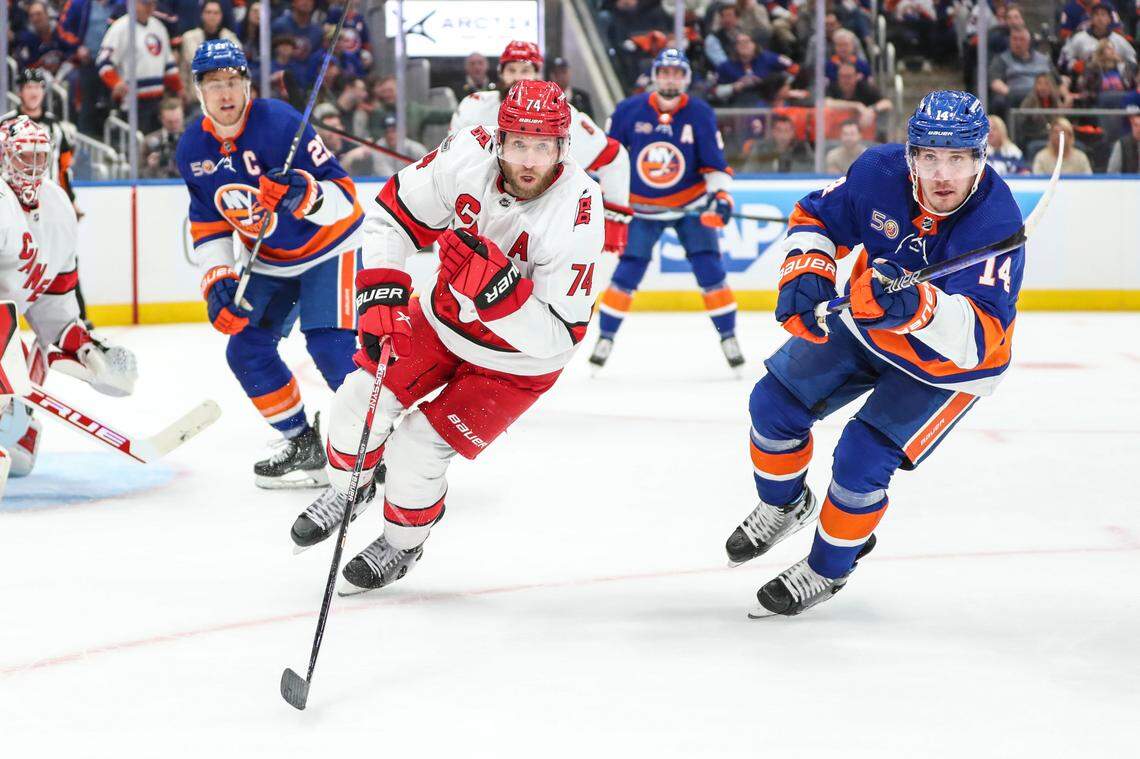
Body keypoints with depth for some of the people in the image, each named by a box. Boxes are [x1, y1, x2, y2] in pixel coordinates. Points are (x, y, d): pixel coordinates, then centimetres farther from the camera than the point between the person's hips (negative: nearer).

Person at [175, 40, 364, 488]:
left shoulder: (279, 123, -26)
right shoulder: (192, 149, -7)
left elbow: (343, 196, -26)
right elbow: (208, 224, 5)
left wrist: (303, 195, -46)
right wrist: (218, 282, -6)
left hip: (329, 245, -7)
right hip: (268, 261, 7)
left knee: (331, 345, -21)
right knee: (246, 349, 1)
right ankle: (304, 447, 17)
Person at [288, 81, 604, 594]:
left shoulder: (577, 216, -33)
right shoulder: (469, 154, -24)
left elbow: (557, 337, -32)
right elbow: (394, 212, -11)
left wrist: (492, 281, -44)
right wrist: (381, 293, -23)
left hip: (518, 358, -4)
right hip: (443, 320, 4)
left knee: (416, 453, -10)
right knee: (359, 402, -2)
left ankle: (404, 541, 21)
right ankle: (347, 489, 32)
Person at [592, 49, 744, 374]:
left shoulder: (700, 114, -9)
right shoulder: (629, 111, -10)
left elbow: (714, 162, -7)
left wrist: (721, 194, -20)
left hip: (690, 205, 0)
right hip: (642, 208, 0)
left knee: (710, 270, -8)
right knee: (627, 273, -3)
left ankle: (728, 337, 3)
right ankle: (605, 336, 10)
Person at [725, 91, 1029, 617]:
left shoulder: (997, 225, -36)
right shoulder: (880, 173, -23)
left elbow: (980, 336, -45)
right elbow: (815, 217, -4)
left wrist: (915, 307, -62)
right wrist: (805, 274, -24)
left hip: (947, 362, -5)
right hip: (867, 322, 5)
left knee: (861, 460, -13)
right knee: (775, 401, 3)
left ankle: (828, 570, 16)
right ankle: (783, 507, 35)